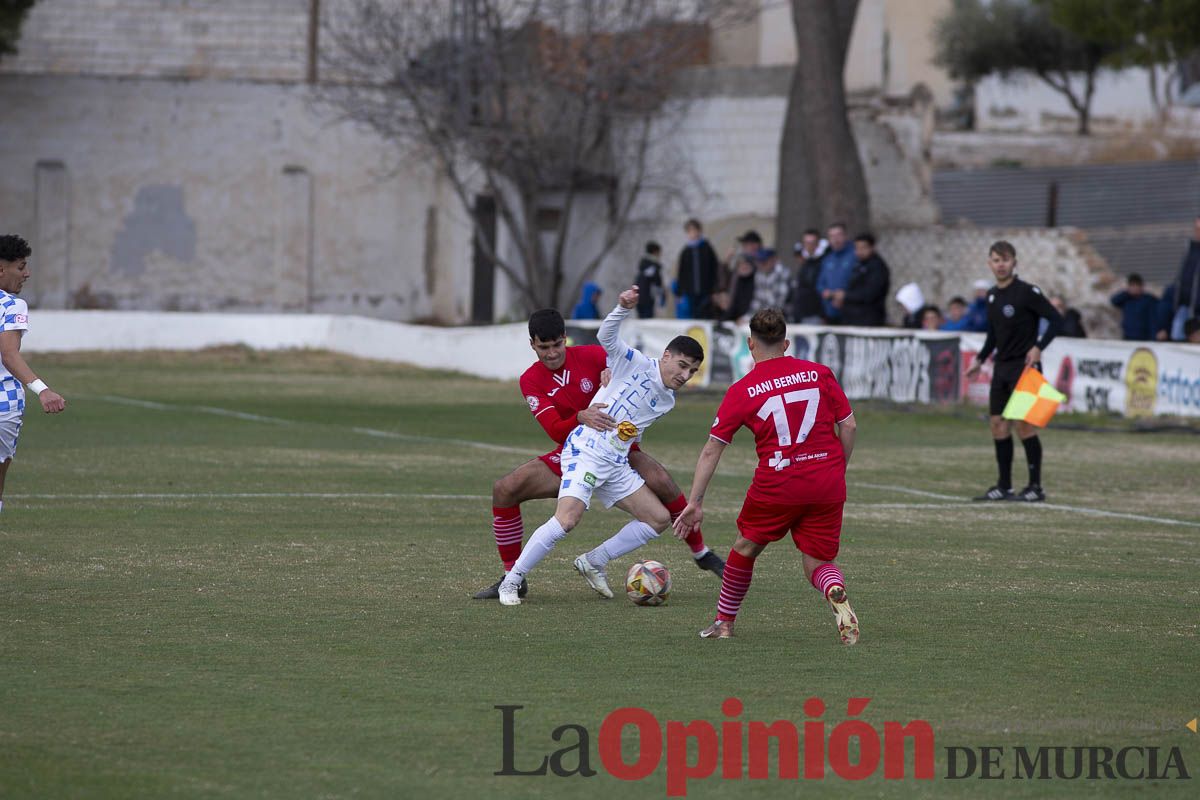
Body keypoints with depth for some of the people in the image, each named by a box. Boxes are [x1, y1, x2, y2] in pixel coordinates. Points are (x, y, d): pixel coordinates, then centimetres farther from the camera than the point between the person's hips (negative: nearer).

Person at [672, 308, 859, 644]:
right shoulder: (818, 373, 5)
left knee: (745, 547, 22)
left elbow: (712, 449, 0)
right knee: (819, 564, 11)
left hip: (776, 485, -2)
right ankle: (837, 594, -22)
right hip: (827, 485, 2)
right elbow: (848, 425, 5)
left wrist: (694, 502, 4)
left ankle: (724, 622, 32)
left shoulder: (742, 391, 0)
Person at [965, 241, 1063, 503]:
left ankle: (1036, 487, -3)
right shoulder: (993, 295, 10)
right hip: (1002, 366, 7)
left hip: (1024, 366, -7)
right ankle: (1004, 487, 12)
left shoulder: (1027, 292, -12)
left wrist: (1038, 348, -22)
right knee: (998, 423, 5)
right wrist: (980, 359, 20)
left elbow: (1056, 319, -13)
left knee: (1024, 423, -10)